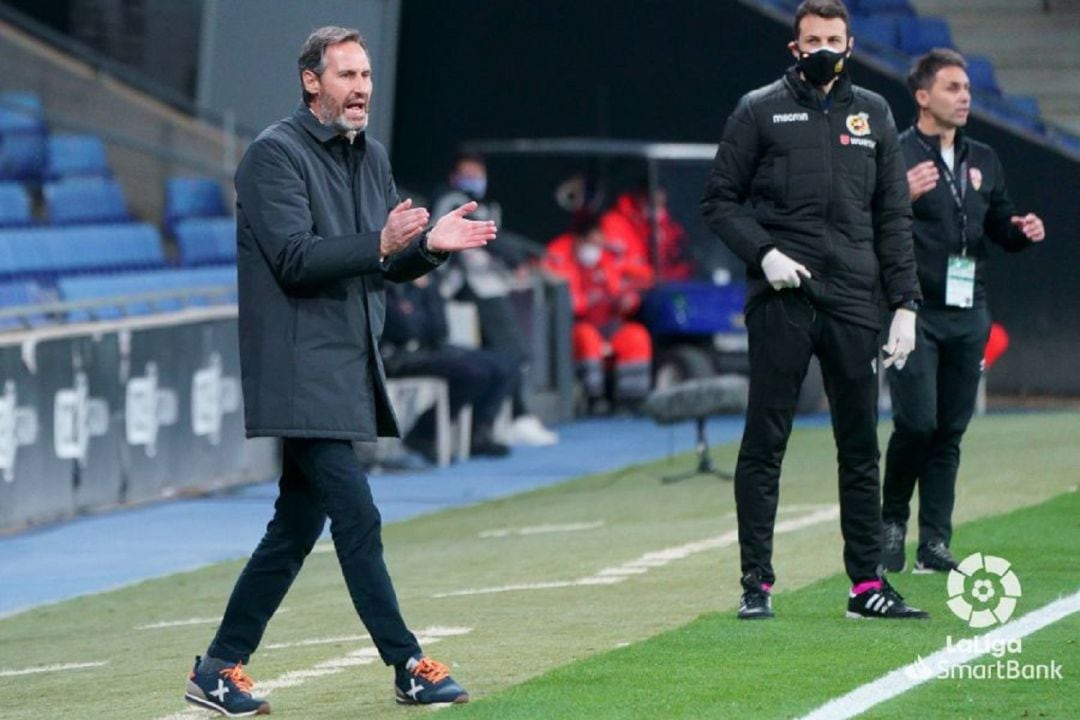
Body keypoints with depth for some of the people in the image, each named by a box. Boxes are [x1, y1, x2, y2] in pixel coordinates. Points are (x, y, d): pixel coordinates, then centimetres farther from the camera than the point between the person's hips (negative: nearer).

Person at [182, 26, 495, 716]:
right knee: (357, 518, -10)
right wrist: (380, 245, -30)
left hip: (352, 370, 9)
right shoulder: (276, 154, -10)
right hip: (303, 371, -9)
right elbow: (295, 258, -19)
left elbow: (386, 265, 18)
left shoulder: (371, 156, 15)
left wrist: (429, 245, -3)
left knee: (298, 524, 10)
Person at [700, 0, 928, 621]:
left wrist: (905, 303, 6)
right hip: (781, 301, -3)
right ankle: (757, 582, 3)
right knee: (765, 443, -2)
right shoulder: (760, 111, 4)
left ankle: (868, 583, 9)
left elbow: (894, 219, 14)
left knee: (861, 447, 5)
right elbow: (720, 200, 4)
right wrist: (764, 252, -12)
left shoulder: (873, 115, 14)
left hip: (854, 302, 3)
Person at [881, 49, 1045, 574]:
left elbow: (1000, 226, 21)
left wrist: (1022, 230, -1)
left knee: (950, 430, 5)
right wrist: (902, 196, -28)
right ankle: (892, 521, 11)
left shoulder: (983, 161, 15)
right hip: (915, 314, -6)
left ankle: (935, 544, 8)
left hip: (968, 314, 6)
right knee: (917, 422, -12)